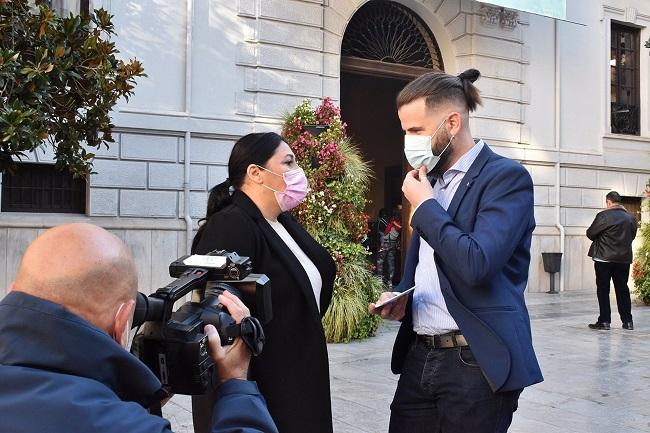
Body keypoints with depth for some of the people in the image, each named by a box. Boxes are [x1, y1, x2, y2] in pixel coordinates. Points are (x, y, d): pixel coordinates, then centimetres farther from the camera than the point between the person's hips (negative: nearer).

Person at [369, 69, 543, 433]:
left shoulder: (507, 177, -10)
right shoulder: (429, 180, 13)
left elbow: (476, 264, -25)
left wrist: (425, 205, -14)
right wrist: (401, 296, 4)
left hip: (477, 364, -7)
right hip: (419, 356, 7)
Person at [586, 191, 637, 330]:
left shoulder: (604, 216, -13)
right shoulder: (631, 218, 5)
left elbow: (590, 234, -8)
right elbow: (632, 236, 15)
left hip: (604, 259, -5)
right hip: (624, 259, 5)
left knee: (603, 290, 2)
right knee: (623, 290, 11)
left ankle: (604, 321, 2)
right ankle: (628, 321, 12)